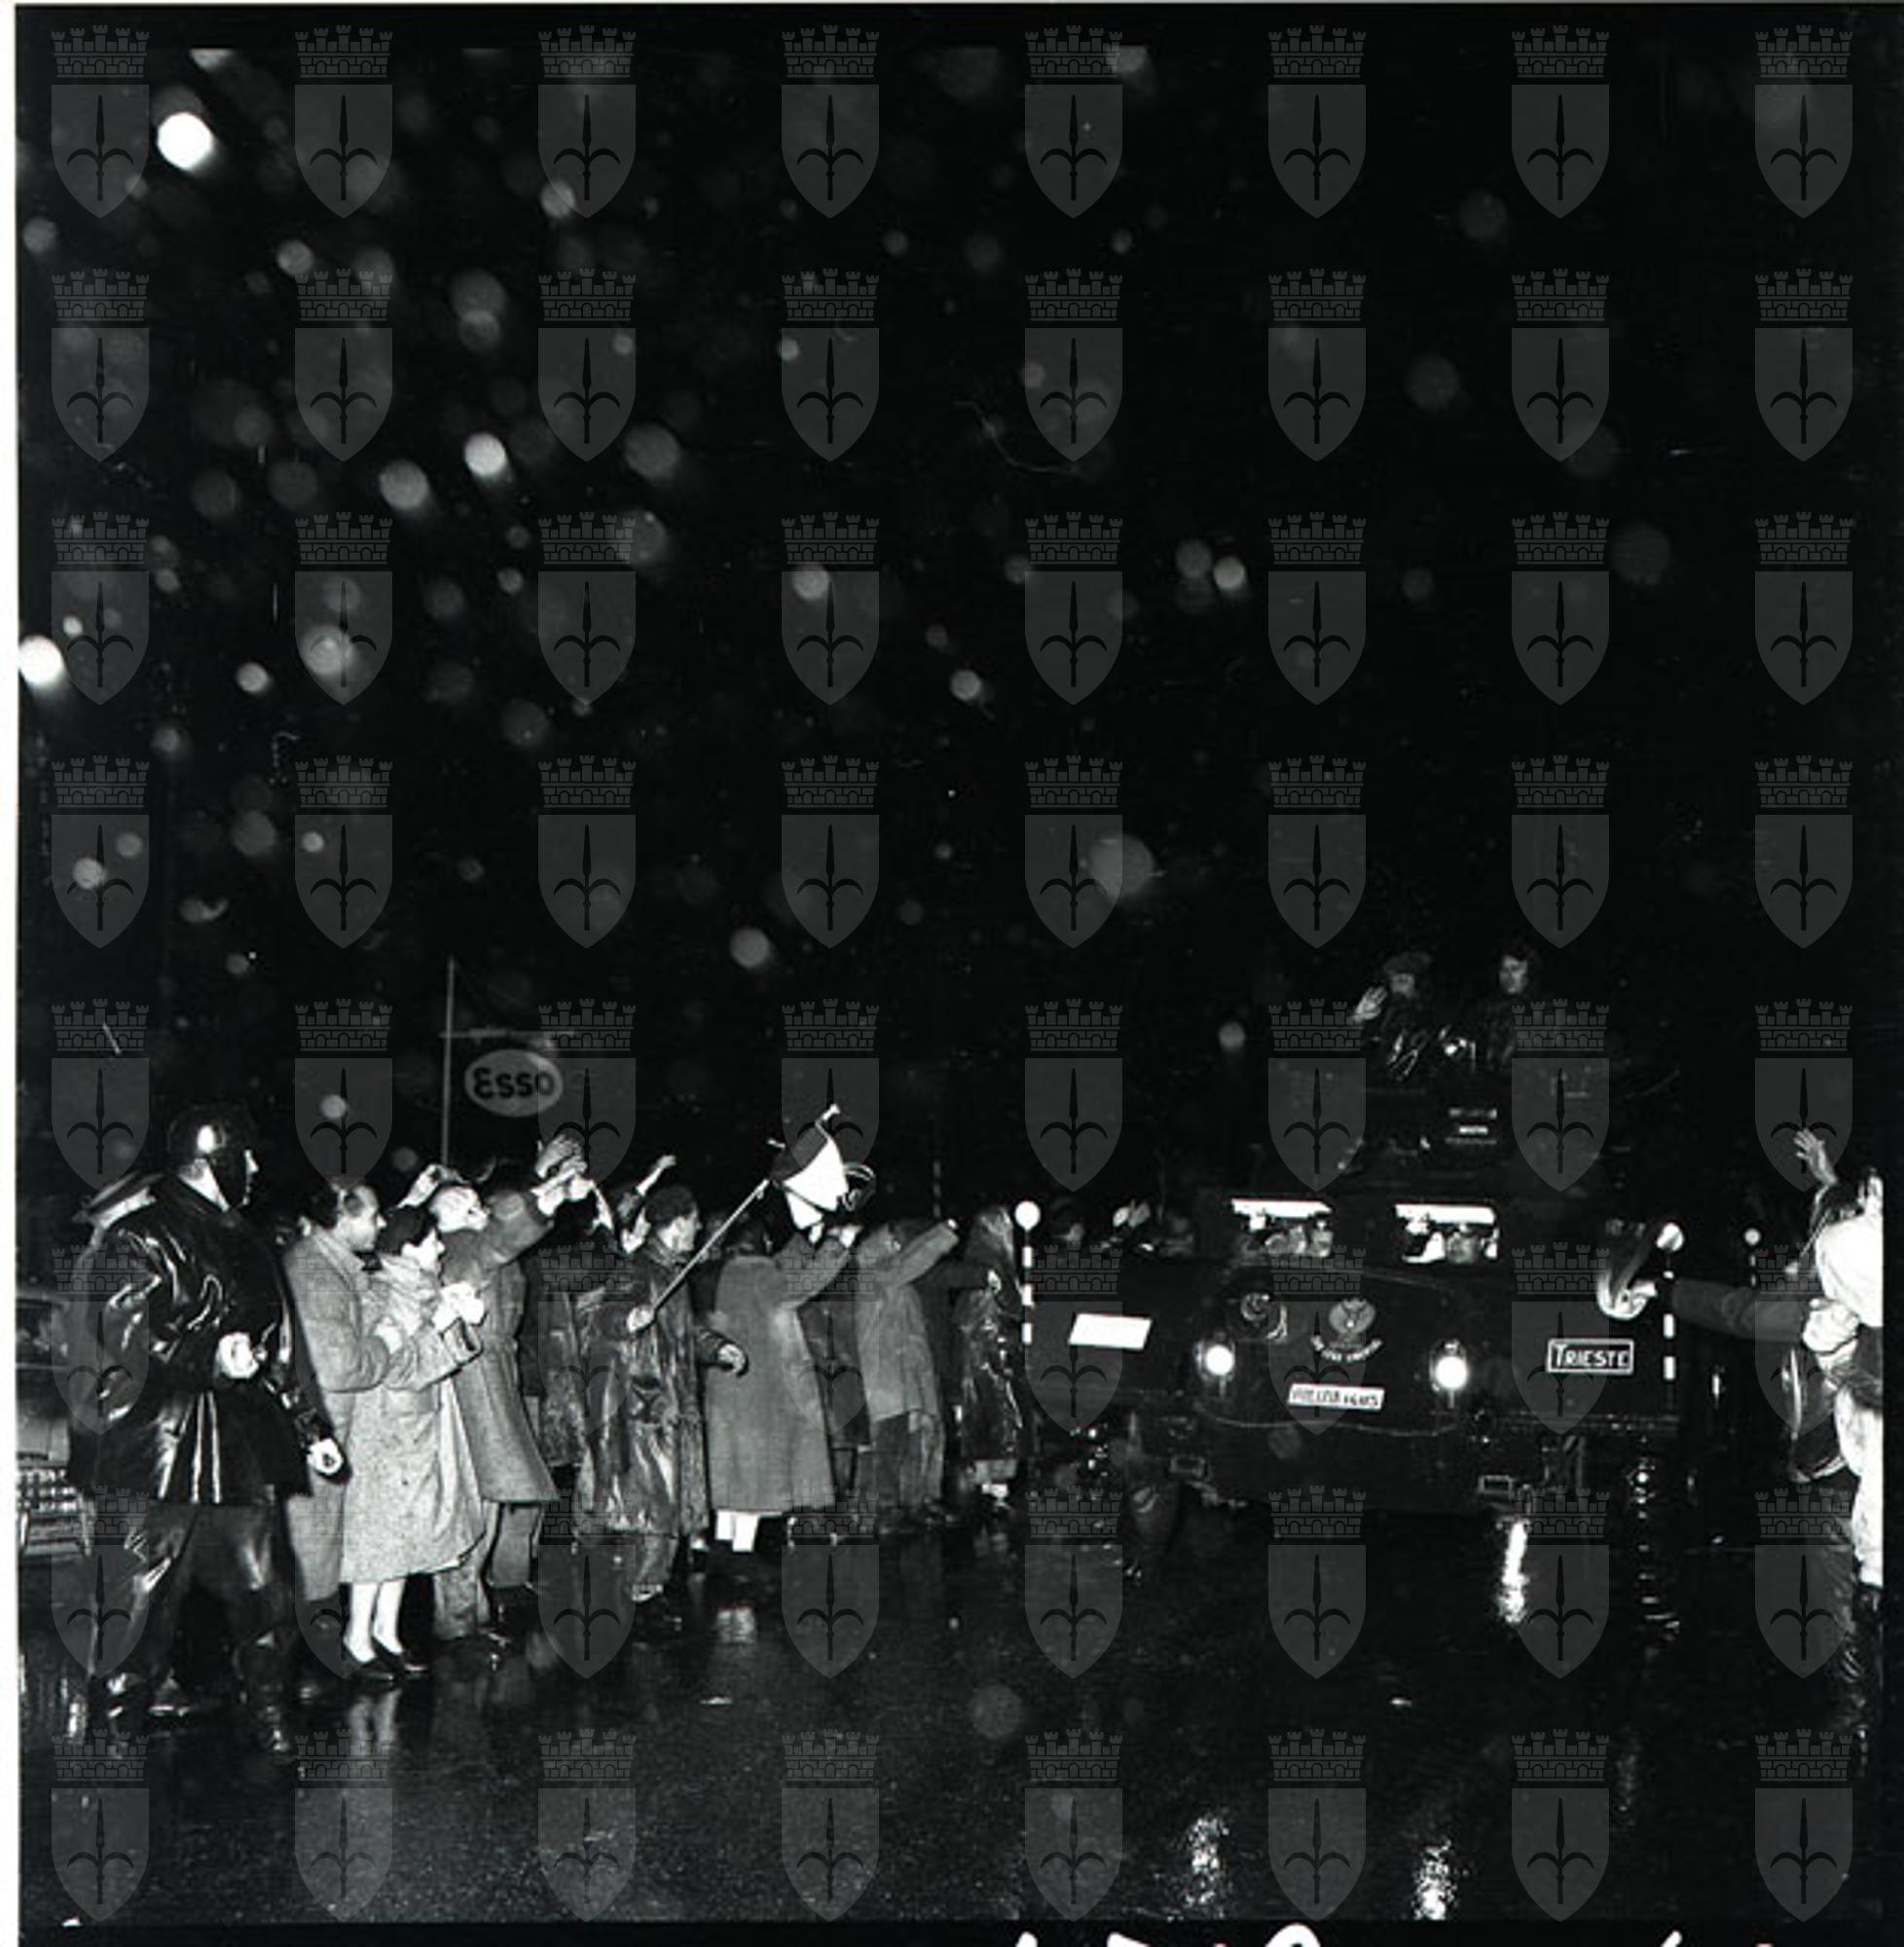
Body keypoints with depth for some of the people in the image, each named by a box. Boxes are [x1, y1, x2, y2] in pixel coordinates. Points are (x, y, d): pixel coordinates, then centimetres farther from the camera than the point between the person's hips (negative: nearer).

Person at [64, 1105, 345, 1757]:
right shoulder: (137, 1239, -5)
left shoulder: (243, 1242, 21)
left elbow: (275, 1350, 27)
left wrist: (310, 1429, 25)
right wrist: (209, 1360, -21)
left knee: (263, 1596, 4)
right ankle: (114, 1729, 5)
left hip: (244, 1456, 7)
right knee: (143, 1603, -5)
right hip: (163, 1452, -7)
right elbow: (126, 1344, -13)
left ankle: (271, 1724, 13)